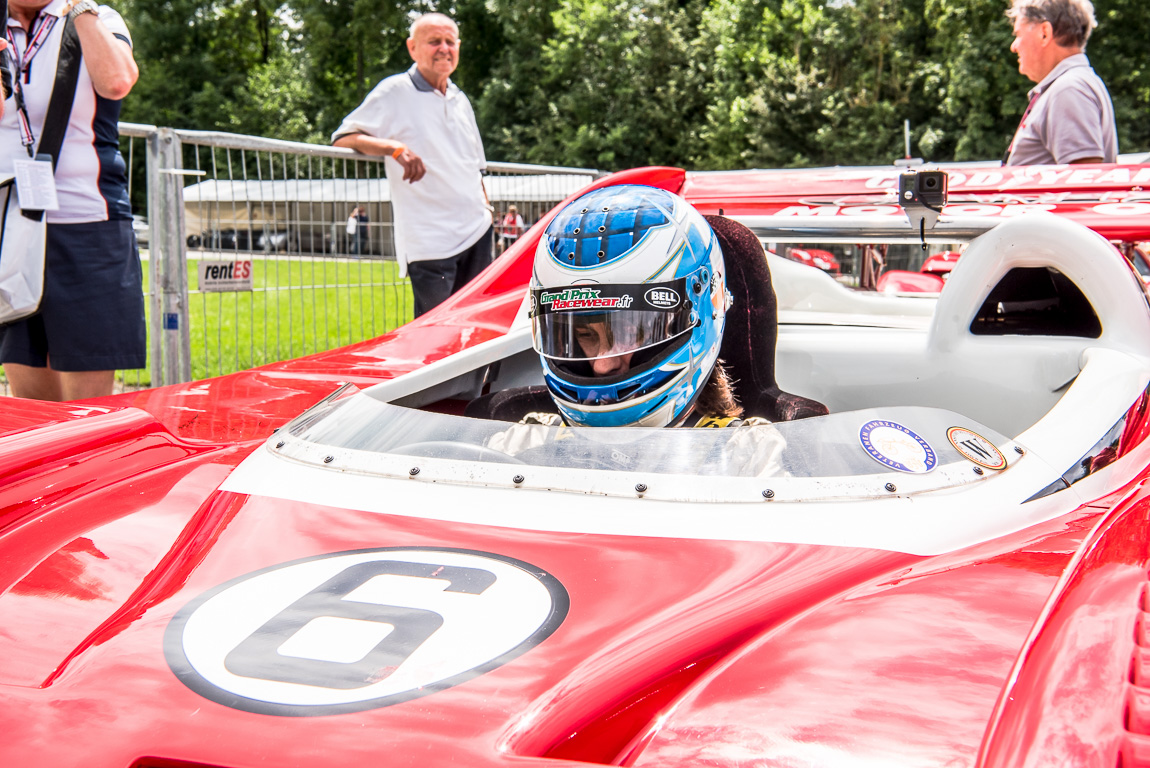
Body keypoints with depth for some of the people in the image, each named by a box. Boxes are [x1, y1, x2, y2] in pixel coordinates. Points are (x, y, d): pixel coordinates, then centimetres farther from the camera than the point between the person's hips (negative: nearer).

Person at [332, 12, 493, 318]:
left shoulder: (460, 100, 18)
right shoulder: (395, 92, -3)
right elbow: (342, 138, -8)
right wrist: (395, 148, -22)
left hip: (477, 232, 7)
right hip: (429, 241, -7)